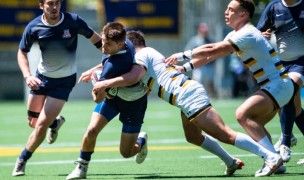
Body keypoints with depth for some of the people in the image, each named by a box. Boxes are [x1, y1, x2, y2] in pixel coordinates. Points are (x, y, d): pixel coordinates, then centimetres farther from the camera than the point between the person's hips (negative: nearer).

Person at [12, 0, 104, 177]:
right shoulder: (33, 27, -13)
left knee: (42, 124, -11)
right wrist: (27, 76, -14)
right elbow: (22, 52, 1)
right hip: (42, 76, 3)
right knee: (33, 122, 10)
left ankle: (22, 161, 7)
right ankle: (56, 123, 44)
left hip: (64, 80, -3)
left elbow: (96, 39, -5)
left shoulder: (73, 21, -19)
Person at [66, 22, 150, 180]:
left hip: (132, 102, -7)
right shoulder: (126, 42, -18)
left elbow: (98, 98, -27)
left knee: (126, 152, 3)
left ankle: (141, 141, 37)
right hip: (113, 94, 7)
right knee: (91, 131, -8)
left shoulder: (113, 66, -41)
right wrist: (94, 70, 9)